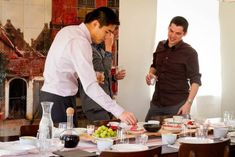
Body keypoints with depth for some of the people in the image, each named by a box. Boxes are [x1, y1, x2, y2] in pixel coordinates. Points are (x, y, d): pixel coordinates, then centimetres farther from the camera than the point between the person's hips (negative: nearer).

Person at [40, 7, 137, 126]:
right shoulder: (80, 42, -22)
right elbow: (90, 87, -29)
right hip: (60, 100, -10)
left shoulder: (69, 30, 7)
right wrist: (119, 112, -31)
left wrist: (92, 75, 4)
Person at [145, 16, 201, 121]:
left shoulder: (189, 53, -9)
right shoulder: (161, 46, 7)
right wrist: (150, 74, 0)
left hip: (177, 105, -5)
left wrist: (188, 103, -19)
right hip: (156, 102, 5)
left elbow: (195, 81, -9)